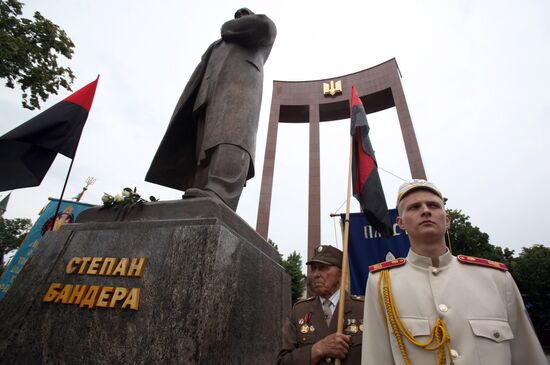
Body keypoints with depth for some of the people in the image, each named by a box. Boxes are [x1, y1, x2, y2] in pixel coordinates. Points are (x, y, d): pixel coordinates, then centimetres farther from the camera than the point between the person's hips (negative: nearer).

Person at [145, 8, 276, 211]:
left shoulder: (260, 40, 33)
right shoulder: (217, 46, 45)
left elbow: (265, 26, 7)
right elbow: (201, 74, 29)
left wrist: (230, 28, 21)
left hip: (242, 81, -5)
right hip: (212, 93, 5)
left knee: (232, 135, -34)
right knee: (206, 148, -19)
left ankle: (218, 193, -57)